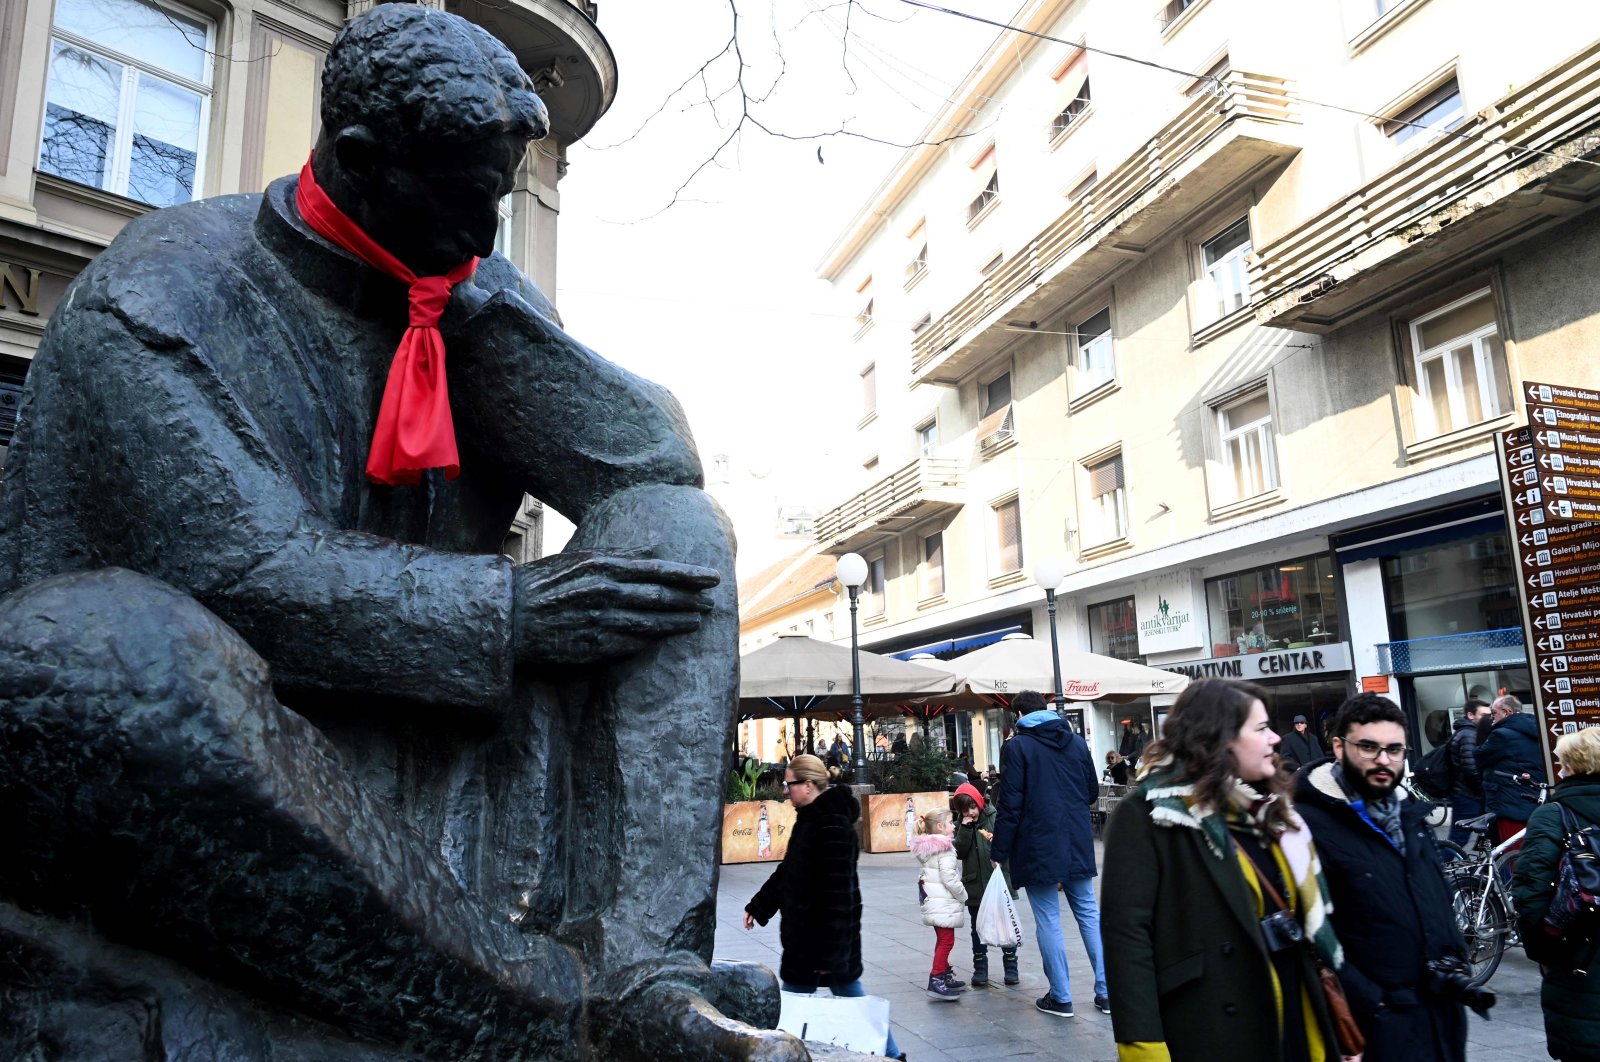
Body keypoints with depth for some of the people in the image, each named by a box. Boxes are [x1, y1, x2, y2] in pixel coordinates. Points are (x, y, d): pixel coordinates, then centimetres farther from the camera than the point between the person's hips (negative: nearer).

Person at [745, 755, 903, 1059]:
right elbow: (787, 871, 19)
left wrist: (828, 951, -23)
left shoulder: (833, 826, -21)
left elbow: (837, 893, -24)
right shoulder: (810, 819, 9)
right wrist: (758, 906, 23)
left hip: (825, 935, -9)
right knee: (850, 994, 16)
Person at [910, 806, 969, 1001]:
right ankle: (936, 981, -8)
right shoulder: (945, 848, -16)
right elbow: (949, 878, -20)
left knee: (942, 940, 19)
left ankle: (945, 976, 28)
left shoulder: (924, 848, 11)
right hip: (944, 902, -9)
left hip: (930, 900, 9)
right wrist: (963, 895, -5)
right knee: (946, 941, -6)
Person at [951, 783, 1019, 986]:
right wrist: (965, 829, -14)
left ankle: (1011, 968, 18)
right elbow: (959, 853, -5)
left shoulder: (994, 817, -7)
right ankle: (980, 970, 20)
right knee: (977, 928, 11)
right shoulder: (961, 824, 4)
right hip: (975, 884, 3)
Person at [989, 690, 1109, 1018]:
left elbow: (1010, 805, -12)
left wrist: (998, 852, -7)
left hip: (1038, 848, -5)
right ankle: (1106, 991, 14)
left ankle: (1060, 997, 9)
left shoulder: (1017, 747, -8)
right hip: (1078, 844, 5)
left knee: (1048, 920, 3)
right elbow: (1092, 793, 14)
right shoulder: (1077, 742, 7)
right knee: (1089, 913, 12)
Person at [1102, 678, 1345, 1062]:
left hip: (1294, 1029, 7)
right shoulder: (1149, 814, -14)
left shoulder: (1265, 810, 10)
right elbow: (1126, 935, -19)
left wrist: (1339, 1030, 13)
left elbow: (1307, 920, 15)